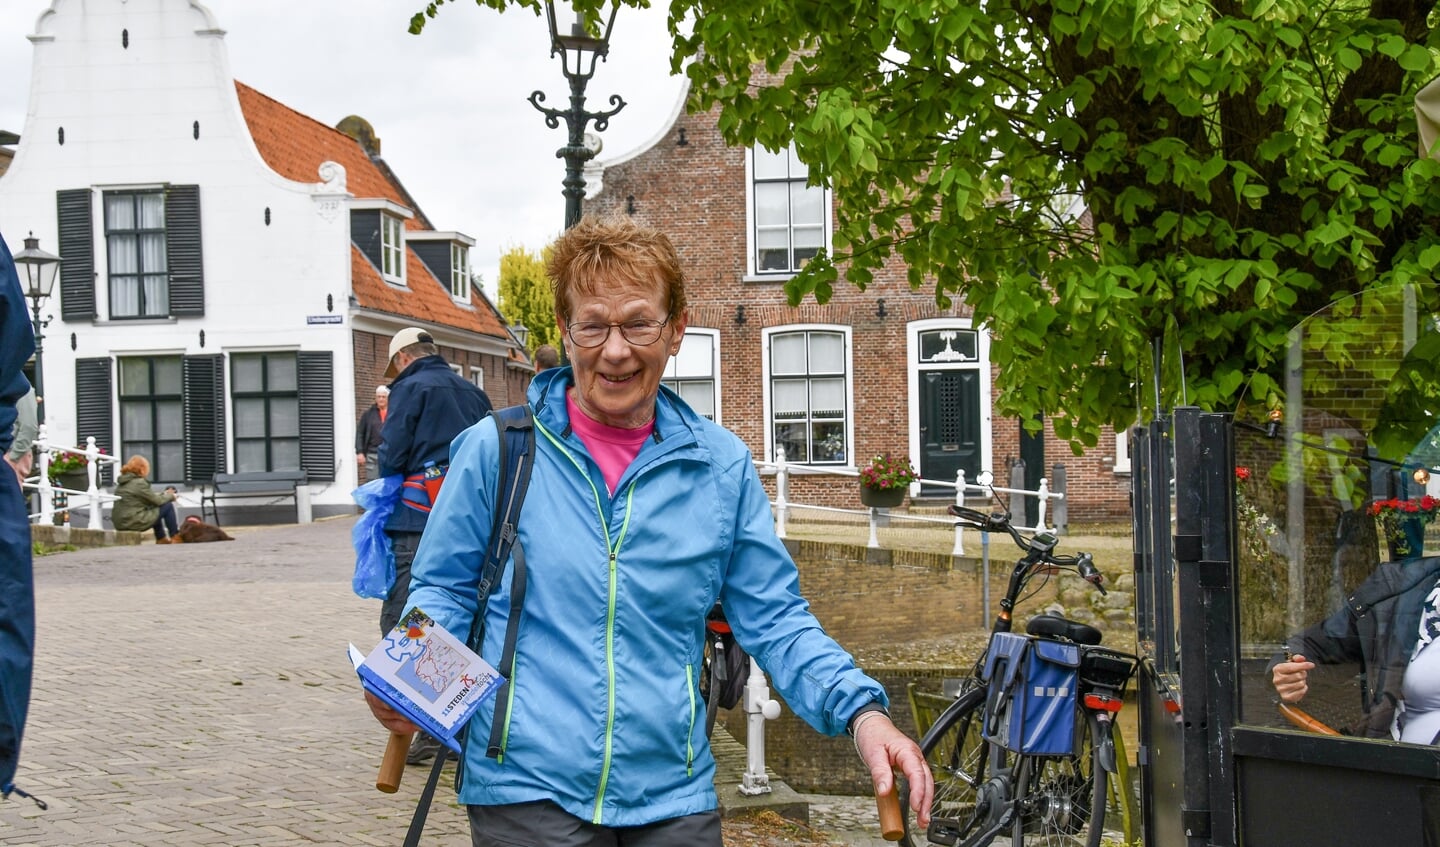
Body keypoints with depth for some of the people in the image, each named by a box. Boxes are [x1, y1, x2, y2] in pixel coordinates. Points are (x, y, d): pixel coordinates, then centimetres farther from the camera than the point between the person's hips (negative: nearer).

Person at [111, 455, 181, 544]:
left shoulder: (123, 482, 13)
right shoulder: (139, 483, -15)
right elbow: (157, 500, -8)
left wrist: (164, 493, 19)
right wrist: (170, 496, 10)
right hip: (134, 523, -9)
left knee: (155, 507, 31)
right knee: (168, 506, 2)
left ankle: (161, 538, 35)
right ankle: (175, 538, 12)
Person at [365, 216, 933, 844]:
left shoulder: (722, 465, 2)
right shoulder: (495, 449, -3)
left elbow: (774, 618, 5)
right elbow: (443, 588, 5)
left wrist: (861, 711, -10)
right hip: (527, 791, -2)